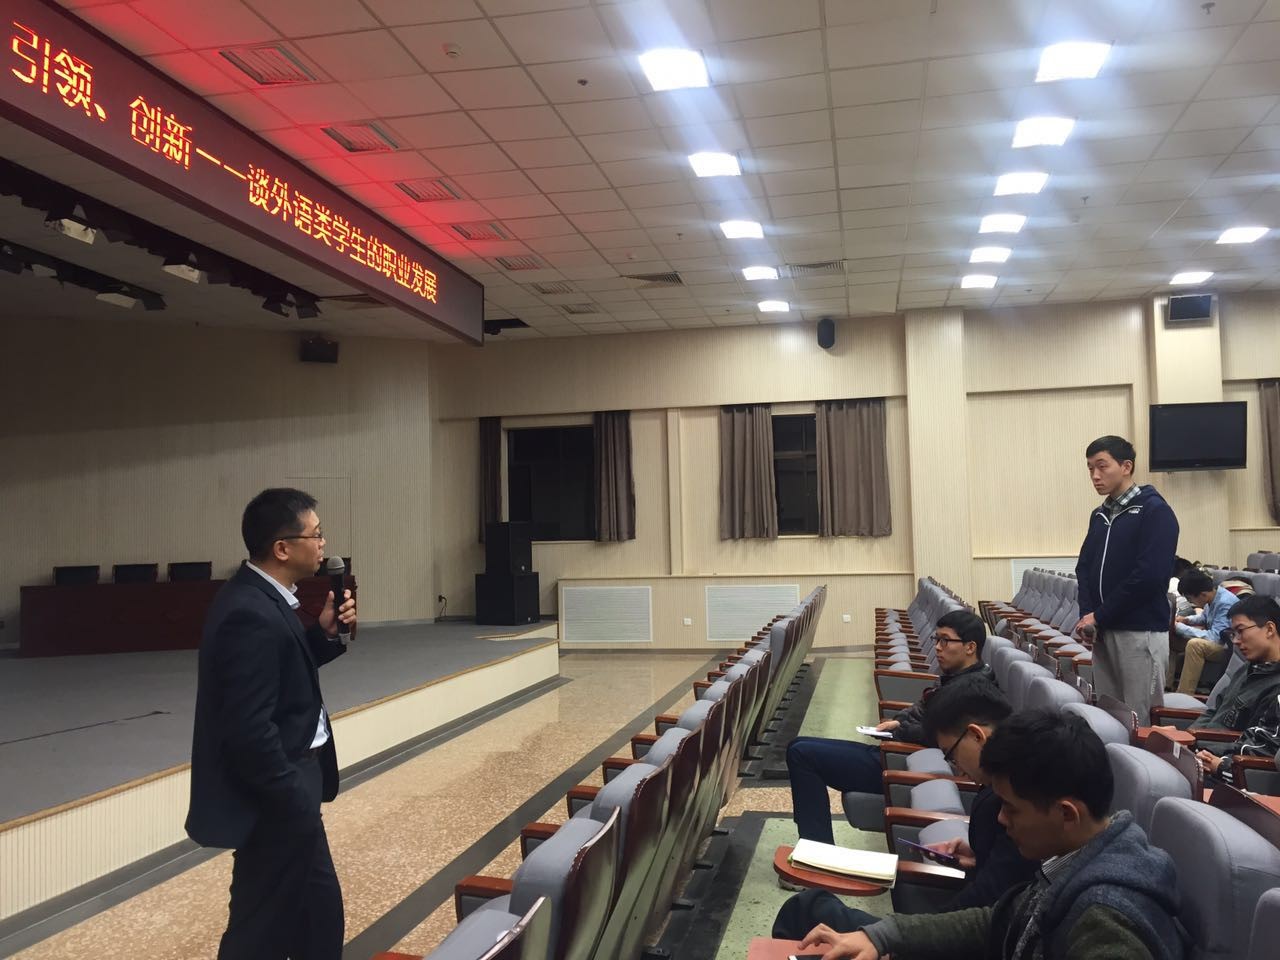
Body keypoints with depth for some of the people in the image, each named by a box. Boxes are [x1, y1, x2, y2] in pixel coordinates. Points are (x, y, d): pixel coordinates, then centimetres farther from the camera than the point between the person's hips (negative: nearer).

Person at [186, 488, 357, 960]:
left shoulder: (260, 597, 5)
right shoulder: (251, 613, -26)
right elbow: (250, 730, -28)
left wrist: (325, 634, 0)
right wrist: (296, 806, -20)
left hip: (283, 793, 10)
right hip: (273, 802, -10)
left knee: (320, 910, 21)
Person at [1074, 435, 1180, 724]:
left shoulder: (1155, 511, -8)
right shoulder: (1099, 515, 14)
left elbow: (1150, 574, -18)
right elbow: (1084, 567, 14)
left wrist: (1099, 616, -14)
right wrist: (1086, 613, -5)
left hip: (1141, 631, -7)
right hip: (1103, 631, 7)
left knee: (1140, 719, -2)